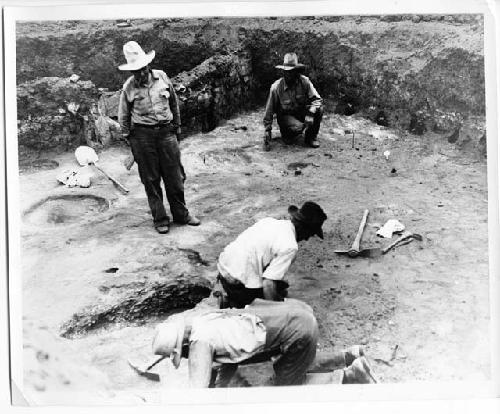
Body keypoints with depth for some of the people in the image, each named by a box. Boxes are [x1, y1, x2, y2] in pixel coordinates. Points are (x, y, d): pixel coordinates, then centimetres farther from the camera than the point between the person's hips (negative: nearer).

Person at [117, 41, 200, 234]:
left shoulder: (162, 77, 3)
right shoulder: (129, 87, -2)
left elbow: (174, 104, 15)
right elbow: (123, 117, 7)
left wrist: (177, 128, 17)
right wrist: (129, 139, 5)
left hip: (166, 131, 2)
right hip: (142, 135, -2)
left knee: (175, 176, 5)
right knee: (151, 180, 3)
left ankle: (180, 213, 21)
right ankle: (160, 219, 14)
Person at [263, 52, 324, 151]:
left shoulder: (304, 81, -16)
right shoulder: (276, 87, -19)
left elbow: (317, 99, -17)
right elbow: (269, 110, -12)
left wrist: (310, 113, -37)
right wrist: (267, 130, -12)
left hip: (302, 113, 3)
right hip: (285, 116, -3)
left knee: (318, 109, -25)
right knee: (298, 127, -34)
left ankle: (311, 137, -4)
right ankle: (286, 134, 4)